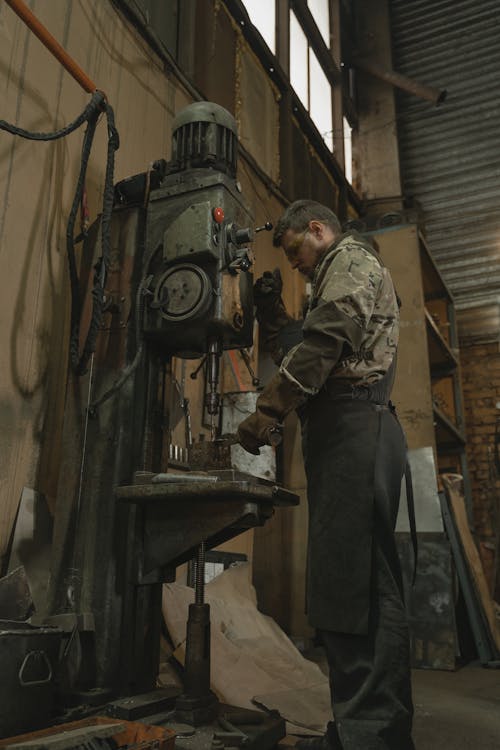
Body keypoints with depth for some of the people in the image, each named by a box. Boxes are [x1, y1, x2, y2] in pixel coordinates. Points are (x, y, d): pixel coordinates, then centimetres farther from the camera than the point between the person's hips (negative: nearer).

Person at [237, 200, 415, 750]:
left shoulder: (351, 258, 5)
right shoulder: (337, 277, 35)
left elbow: (325, 340, -14)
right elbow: (306, 359, 30)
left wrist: (267, 411, -14)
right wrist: (273, 317, 24)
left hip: (353, 424, -10)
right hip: (343, 431, 10)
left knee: (355, 580, -14)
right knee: (342, 581, 7)